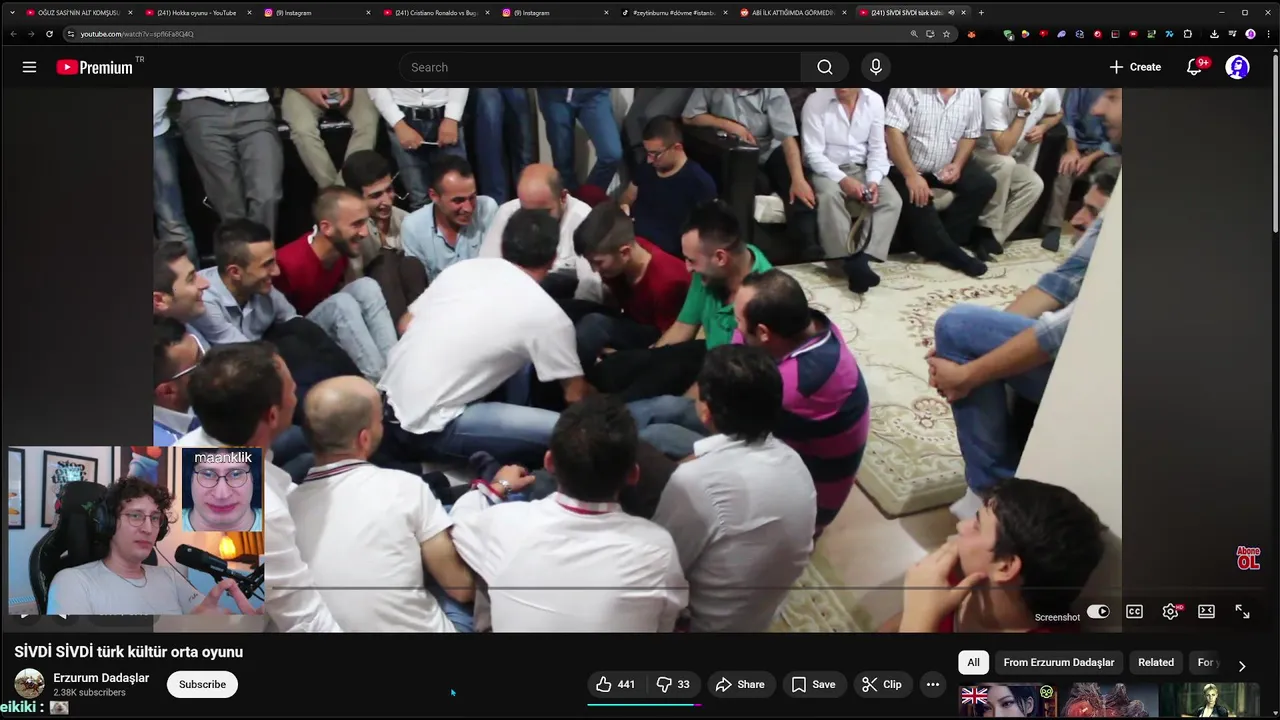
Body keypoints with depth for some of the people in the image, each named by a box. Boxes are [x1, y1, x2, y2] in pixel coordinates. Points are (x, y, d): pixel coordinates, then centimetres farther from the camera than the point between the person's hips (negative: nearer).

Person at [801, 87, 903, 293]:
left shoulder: (874, 101, 0)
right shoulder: (815, 102, -11)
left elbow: (877, 148, 2)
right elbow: (813, 153, -13)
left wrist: (874, 180, -15)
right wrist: (842, 179, -25)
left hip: (862, 168, 4)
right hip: (827, 170, -3)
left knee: (892, 200, -23)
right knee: (830, 196, -36)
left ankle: (862, 259, -34)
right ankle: (849, 261, -33)